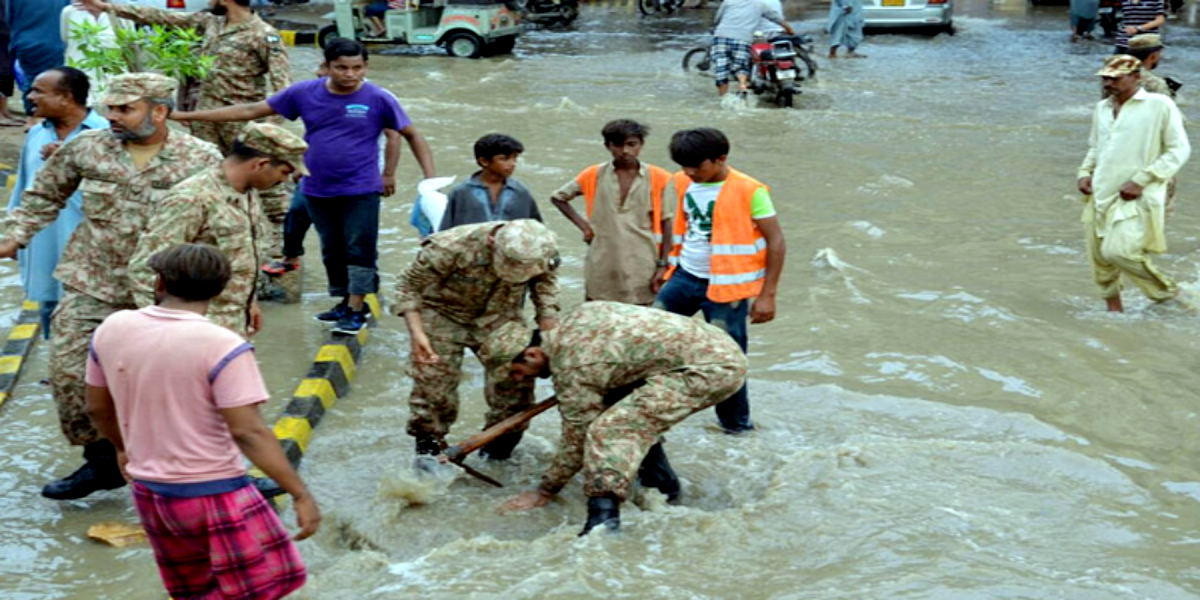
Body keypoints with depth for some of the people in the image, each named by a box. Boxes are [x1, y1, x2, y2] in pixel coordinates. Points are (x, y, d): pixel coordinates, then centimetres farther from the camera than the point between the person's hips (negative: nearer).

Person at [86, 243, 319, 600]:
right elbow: (248, 433, -23)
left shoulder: (112, 330, -1)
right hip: (213, 494, -7)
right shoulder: (222, 347, -20)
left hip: (148, 491, 7)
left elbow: (97, 407, 12)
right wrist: (301, 494, -16)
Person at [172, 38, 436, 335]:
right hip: (318, 190, 4)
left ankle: (356, 311, 7)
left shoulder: (378, 99, -10)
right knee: (332, 251, 14)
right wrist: (184, 115, 0)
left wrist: (430, 178, -13)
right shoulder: (305, 93, -3)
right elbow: (250, 111, 1)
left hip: (360, 190, -4)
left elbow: (413, 136, -1)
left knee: (359, 251, -2)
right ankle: (347, 302, 29)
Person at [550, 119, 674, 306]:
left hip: (642, 269, -2)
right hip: (602, 272, 2)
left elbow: (667, 225, -1)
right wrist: (583, 225, 2)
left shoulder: (659, 179, -2)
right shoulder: (594, 176, 2)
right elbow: (558, 197, 14)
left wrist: (662, 265, -5)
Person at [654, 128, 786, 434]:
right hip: (685, 277, 6)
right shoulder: (683, 183, 5)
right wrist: (667, 269, 17)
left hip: (726, 286, -6)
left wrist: (767, 295, -12)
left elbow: (776, 243, -10)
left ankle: (737, 424, 18)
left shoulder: (749, 191, -13)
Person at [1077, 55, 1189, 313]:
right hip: (1099, 195, 6)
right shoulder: (1102, 108, 14)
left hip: (1135, 198, -6)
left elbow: (1179, 150, -6)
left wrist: (1141, 180, -14)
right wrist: (1085, 173, 7)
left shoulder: (1160, 106, -5)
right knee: (1099, 256, 5)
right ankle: (1114, 307, 23)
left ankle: (1168, 292, 5)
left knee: (1118, 251, -18)